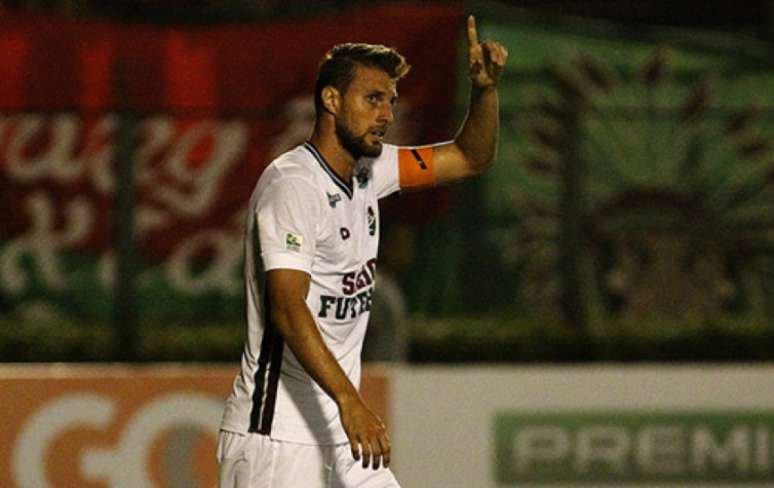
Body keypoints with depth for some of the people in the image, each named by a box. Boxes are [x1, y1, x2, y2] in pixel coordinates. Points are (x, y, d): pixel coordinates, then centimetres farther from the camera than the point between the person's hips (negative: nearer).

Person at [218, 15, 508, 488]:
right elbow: (287, 309, -26)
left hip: (338, 430, 9)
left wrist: (485, 89, 1)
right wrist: (349, 400, -36)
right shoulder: (292, 186, -16)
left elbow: (472, 158, 21)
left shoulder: (367, 171, 11)